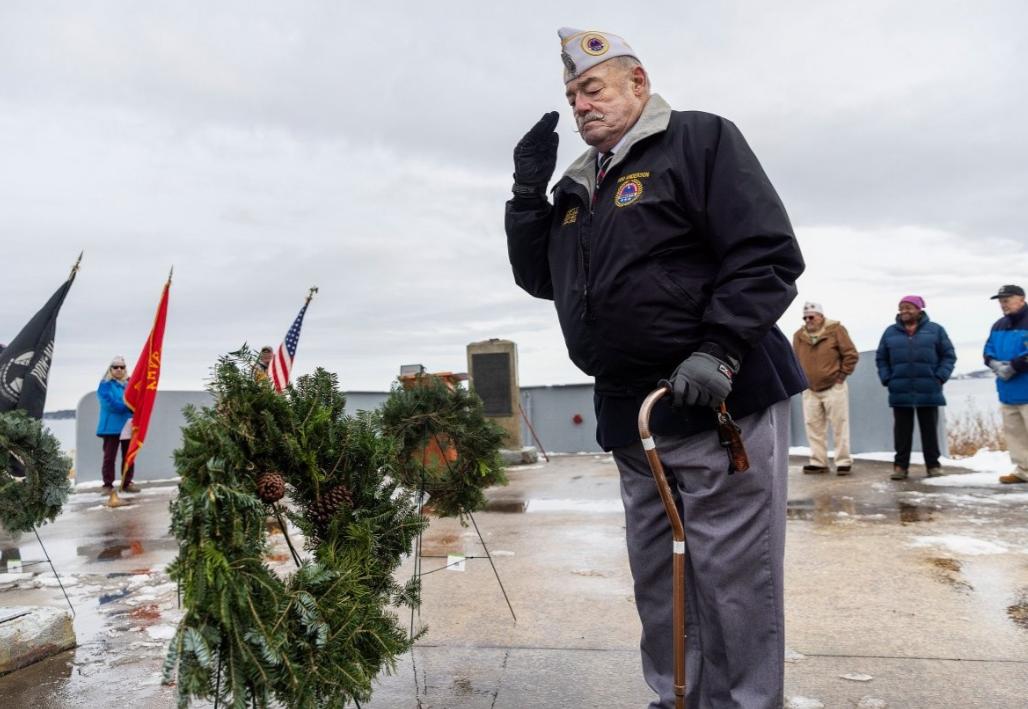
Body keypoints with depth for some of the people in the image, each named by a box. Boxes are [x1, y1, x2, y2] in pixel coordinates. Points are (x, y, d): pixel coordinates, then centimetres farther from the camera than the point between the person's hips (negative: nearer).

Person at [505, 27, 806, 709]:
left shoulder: (699, 140, -3)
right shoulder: (578, 185, 18)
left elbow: (768, 256, -11)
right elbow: (540, 277, 19)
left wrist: (717, 351, -22)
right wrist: (529, 190, 8)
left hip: (720, 402, -7)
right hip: (633, 417, 7)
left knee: (733, 581, 0)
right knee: (656, 580, 16)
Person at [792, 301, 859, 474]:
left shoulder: (835, 330, -5)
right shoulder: (799, 335, 6)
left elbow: (851, 355, -4)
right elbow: (795, 361, 16)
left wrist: (841, 375, -6)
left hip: (834, 388, -4)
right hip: (810, 390, 4)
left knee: (839, 426, -1)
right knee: (813, 427, 5)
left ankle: (843, 462, 6)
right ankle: (818, 462, 13)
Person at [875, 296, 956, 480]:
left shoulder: (935, 330, 5)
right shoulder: (890, 332, 9)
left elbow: (948, 355, 5)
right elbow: (881, 359, 14)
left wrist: (940, 377, -7)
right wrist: (887, 379, 1)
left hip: (928, 391, -1)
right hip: (900, 392, 1)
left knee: (929, 429, 7)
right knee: (902, 430, 4)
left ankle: (933, 465, 17)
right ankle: (900, 465, 9)